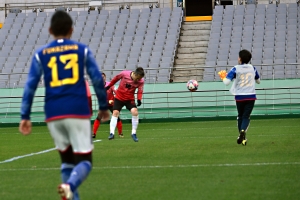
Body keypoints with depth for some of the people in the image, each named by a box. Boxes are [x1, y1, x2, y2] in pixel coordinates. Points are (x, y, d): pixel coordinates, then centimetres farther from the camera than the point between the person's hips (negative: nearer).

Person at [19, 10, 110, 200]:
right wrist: (104, 107, 14)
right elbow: (98, 80, 1)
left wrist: (25, 116, 4)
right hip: (78, 113, -2)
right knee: (84, 160, -2)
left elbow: (30, 86, 1)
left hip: (53, 115, 2)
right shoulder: (82, 50, 5)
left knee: (67, 159, 19)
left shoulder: (41, 54, 8)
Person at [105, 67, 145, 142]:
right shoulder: (124, 74, -19)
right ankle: (112, 133, -8)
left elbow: (140, 91, -11)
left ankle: (134, 133, -9)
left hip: (130, 99, 0)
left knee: (135, 112, -20)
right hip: (119, 97, 0)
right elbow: (116, 78, -2)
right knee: (115, 113, -10)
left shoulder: (141, 81, -16)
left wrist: (139, 99, -31)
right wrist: (109, 86, 11)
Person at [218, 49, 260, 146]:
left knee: (240, 116, 16)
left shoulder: (235, 69, -6)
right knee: (246, 116, -1)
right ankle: (243, 131, -29)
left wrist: (223, 77, 7)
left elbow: (226, 82, -14)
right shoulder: (253, 68, 6)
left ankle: (242, 137, 14)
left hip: (240, 97, -1)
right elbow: (258, 81, 21)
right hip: (251, 96, 1)